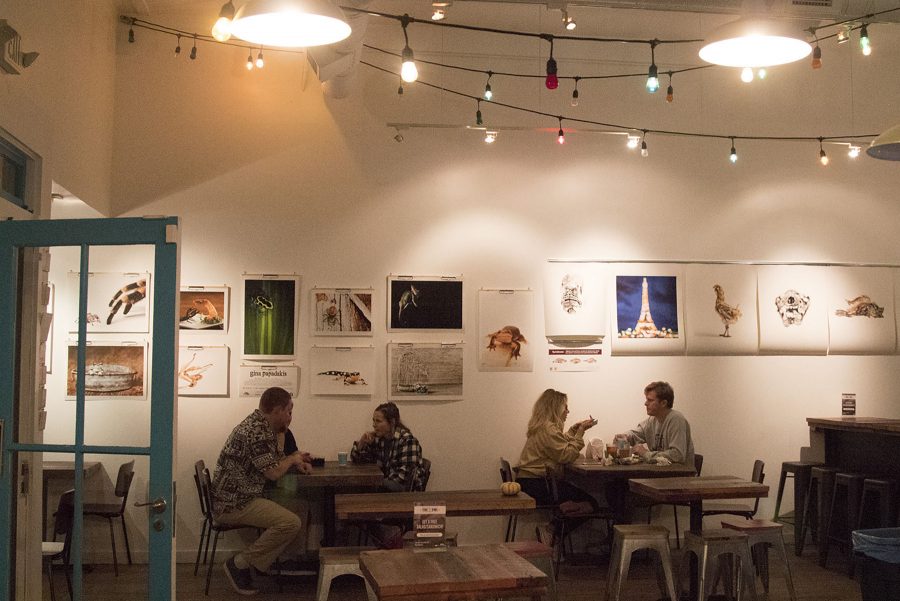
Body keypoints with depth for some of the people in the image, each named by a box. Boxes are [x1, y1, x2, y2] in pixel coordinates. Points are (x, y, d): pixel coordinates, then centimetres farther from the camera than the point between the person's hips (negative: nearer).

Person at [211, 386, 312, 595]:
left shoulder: (263, 426, 13)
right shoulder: (257, 431, -19)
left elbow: (274, 459, 25)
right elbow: (273, 472, -21)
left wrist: (297, 463, 6)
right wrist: (292, 459, -2)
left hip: (239, 497, 11)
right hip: (233, 503, -11)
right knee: (290, 522, -22)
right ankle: (239, 563, -11)